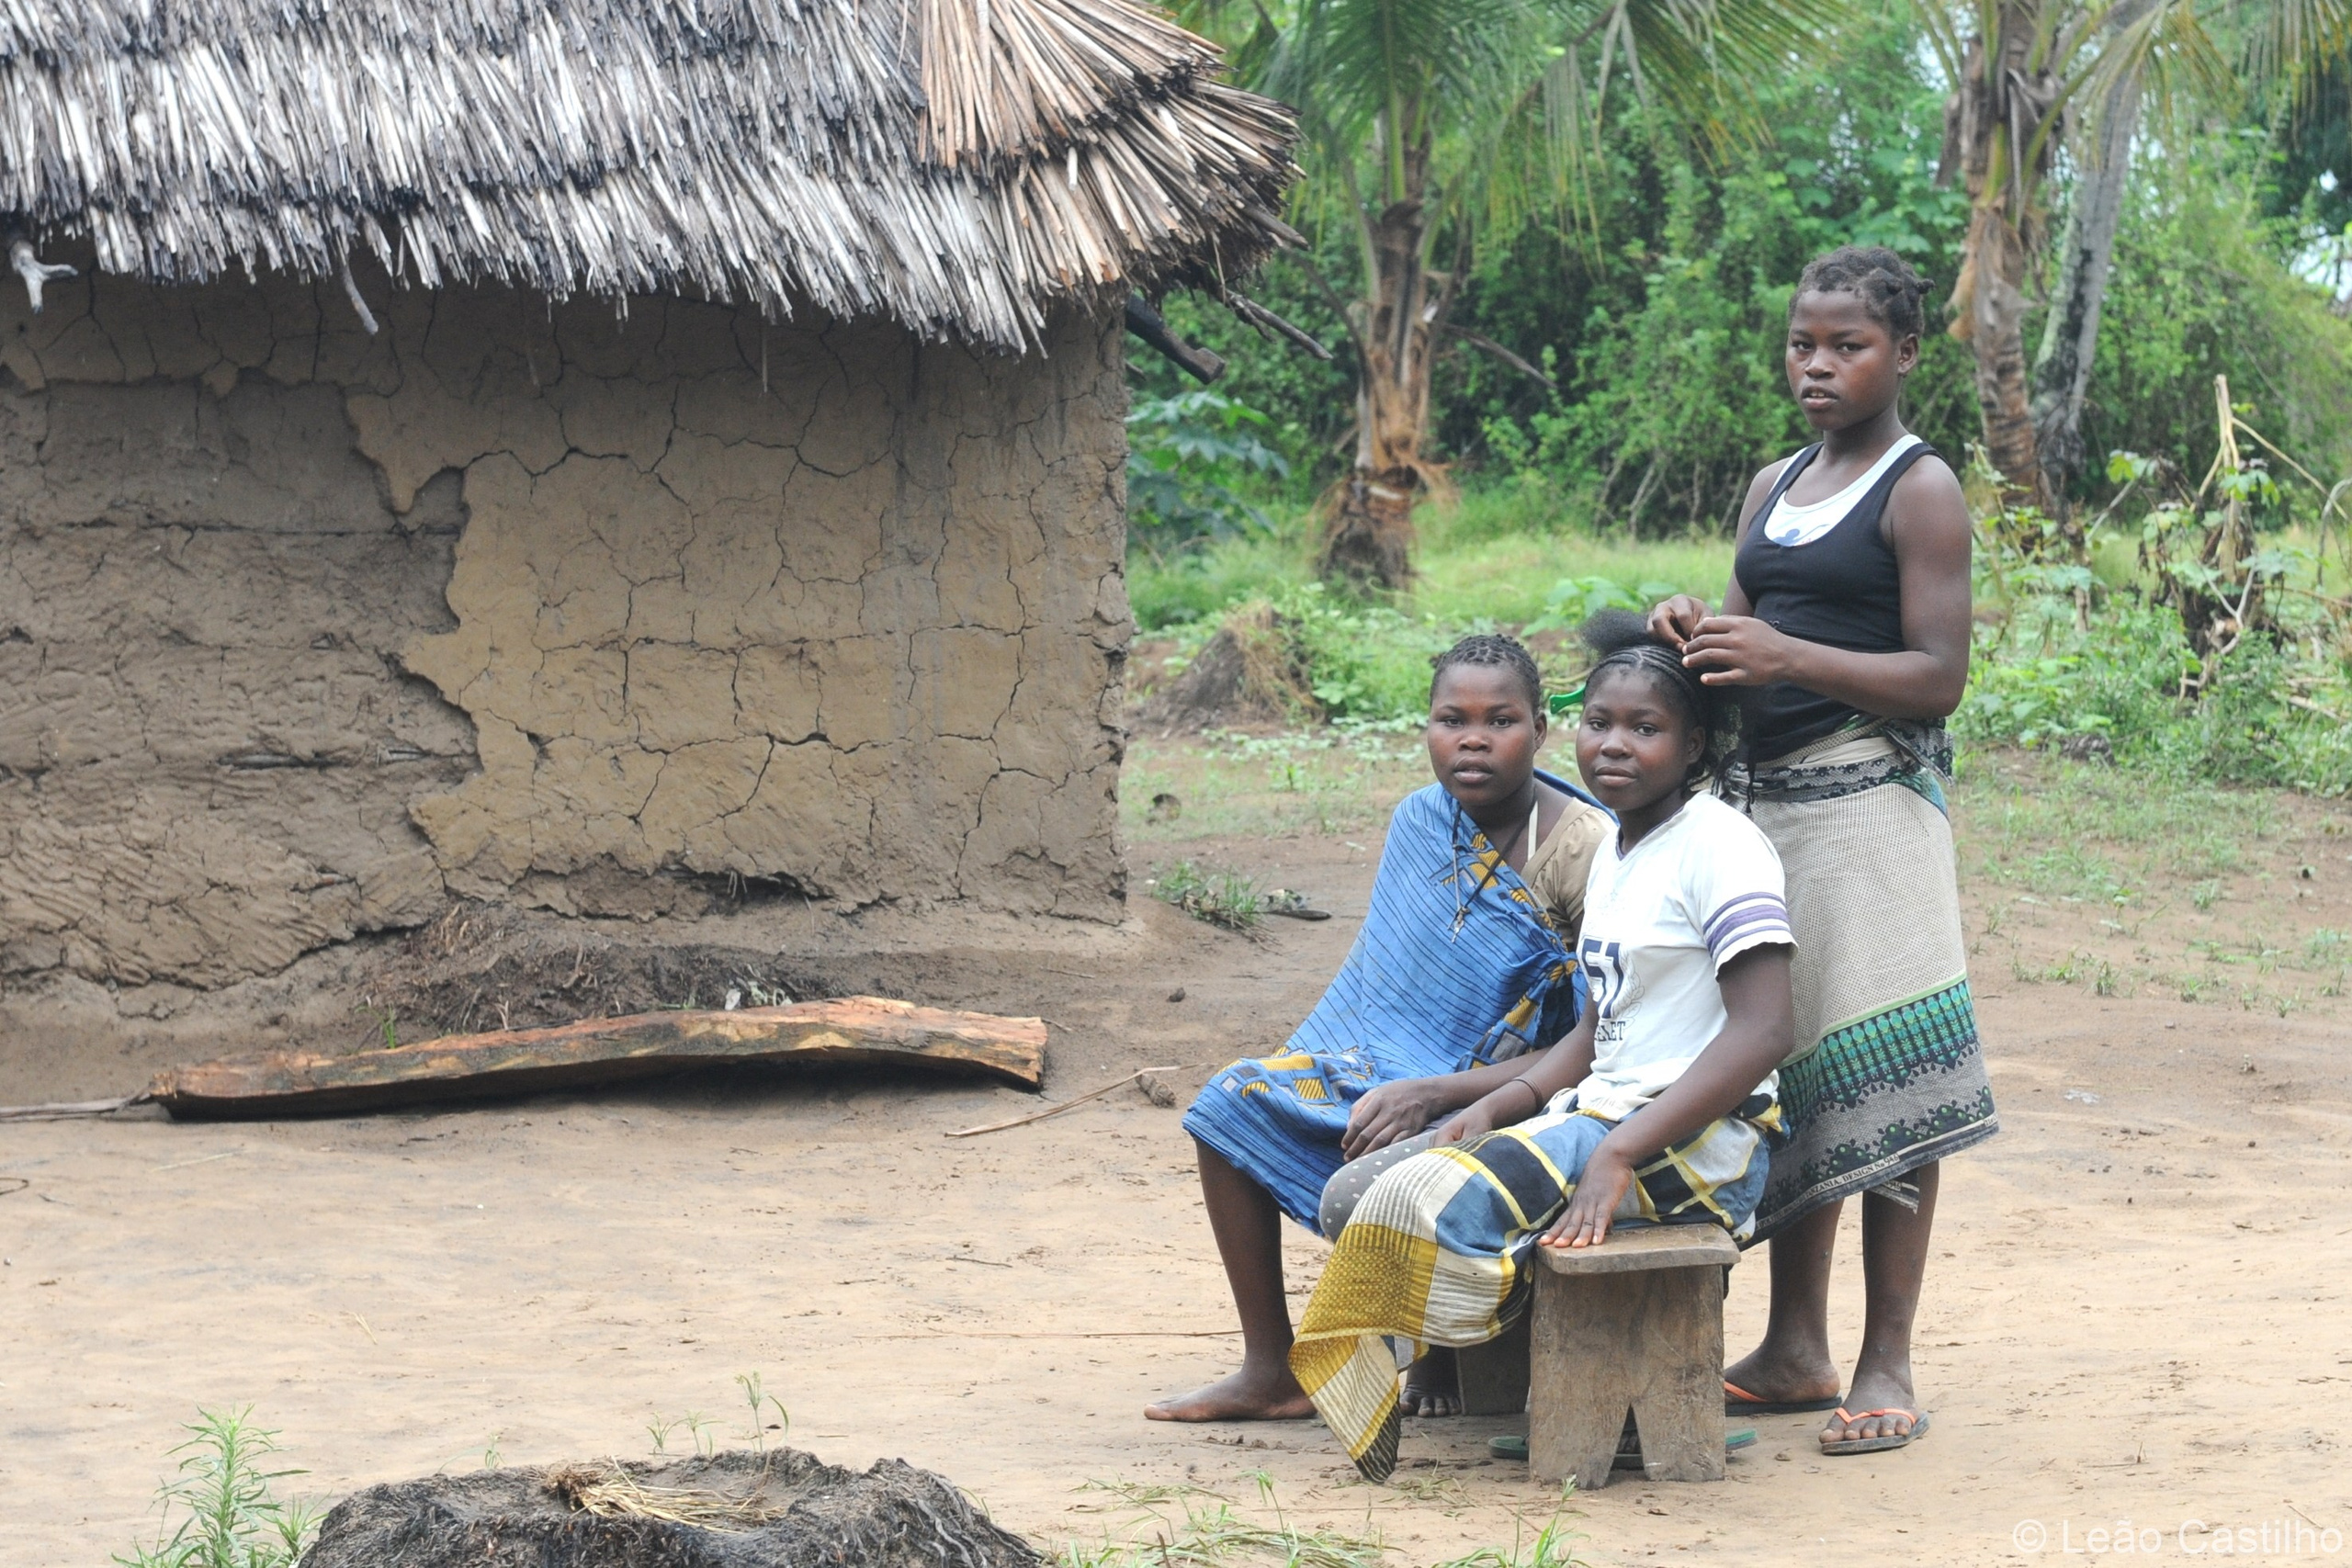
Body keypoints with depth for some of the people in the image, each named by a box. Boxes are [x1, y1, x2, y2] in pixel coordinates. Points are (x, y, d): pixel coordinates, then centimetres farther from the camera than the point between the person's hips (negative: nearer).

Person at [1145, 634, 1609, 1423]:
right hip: (1395, 1069, 8)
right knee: (1236, 1099, -1)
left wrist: (1434, 1094, -25)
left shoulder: (1583, 853, -18)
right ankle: (1270, 1371, 4)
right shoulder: (1420, 820, 5)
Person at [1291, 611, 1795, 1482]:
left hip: (1697, 1141, -9)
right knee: (1361, 1195, -3)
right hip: (1602, 1111, 9)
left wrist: (1619, 1155, -26)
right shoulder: (1613, 851, 17)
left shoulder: (1717, 846, -11)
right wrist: (1501, 1103, 1)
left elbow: (1763, 1031, -21)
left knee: (1438, 1205, -25)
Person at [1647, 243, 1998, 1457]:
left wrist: (1782, 655, -22)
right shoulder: (1772, 489, 17)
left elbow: (1937, 677, -12)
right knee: (1784, 1066, 9)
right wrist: (1694, 637, -3)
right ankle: (1795, 1348, 16)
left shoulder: (1921, 491, -4)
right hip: (1761, 798, 7)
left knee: (1874, 1076, -8)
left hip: (1868, 799, -7)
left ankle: (1886, 1366, -4)